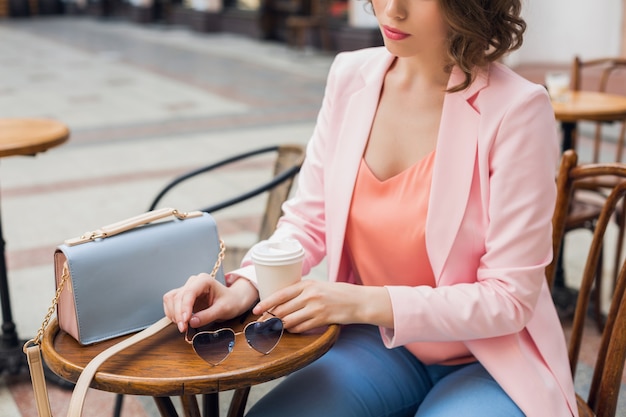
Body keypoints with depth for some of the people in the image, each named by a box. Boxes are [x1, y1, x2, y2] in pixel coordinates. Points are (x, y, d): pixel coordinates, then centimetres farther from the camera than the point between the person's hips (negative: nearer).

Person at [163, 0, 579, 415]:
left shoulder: (515, 108, -20)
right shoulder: (352, 76, -4)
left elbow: (509, 298, -17)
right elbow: (309, 218, 1)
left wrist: (364, 303, -27)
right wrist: (245, 287, -18)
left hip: (491, 361, -3)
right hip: (379, 342, 4)